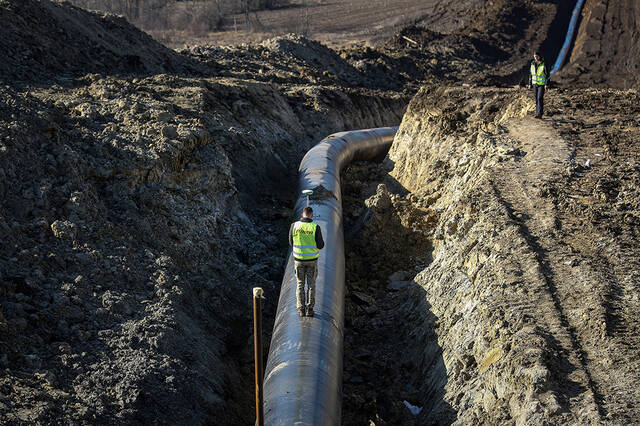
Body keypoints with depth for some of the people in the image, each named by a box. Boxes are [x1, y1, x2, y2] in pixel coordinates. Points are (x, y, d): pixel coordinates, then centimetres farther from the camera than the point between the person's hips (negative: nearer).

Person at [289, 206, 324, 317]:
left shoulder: (294, 226, -8)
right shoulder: (315, 227, -14)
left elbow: (291, 243, 3)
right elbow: (320, 245, -10)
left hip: (299, 259, 1)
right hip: (312, 260, -1)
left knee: (300, 284, 13)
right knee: (311, 284, 11)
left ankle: (301, 309, 13)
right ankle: (309, 309, 12)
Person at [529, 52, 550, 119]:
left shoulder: (543, 64, -13)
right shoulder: (533, 64, 2)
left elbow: (547, 74, -10)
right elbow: (530, 74, 10)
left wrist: (546, 84, -16)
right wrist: (530, 83, 7)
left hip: (542, 84, -5)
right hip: (535, 84, 5)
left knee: (540, 98, -13)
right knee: (536, 99, 7)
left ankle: (539, 114, -14)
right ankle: (537, 113, 16)